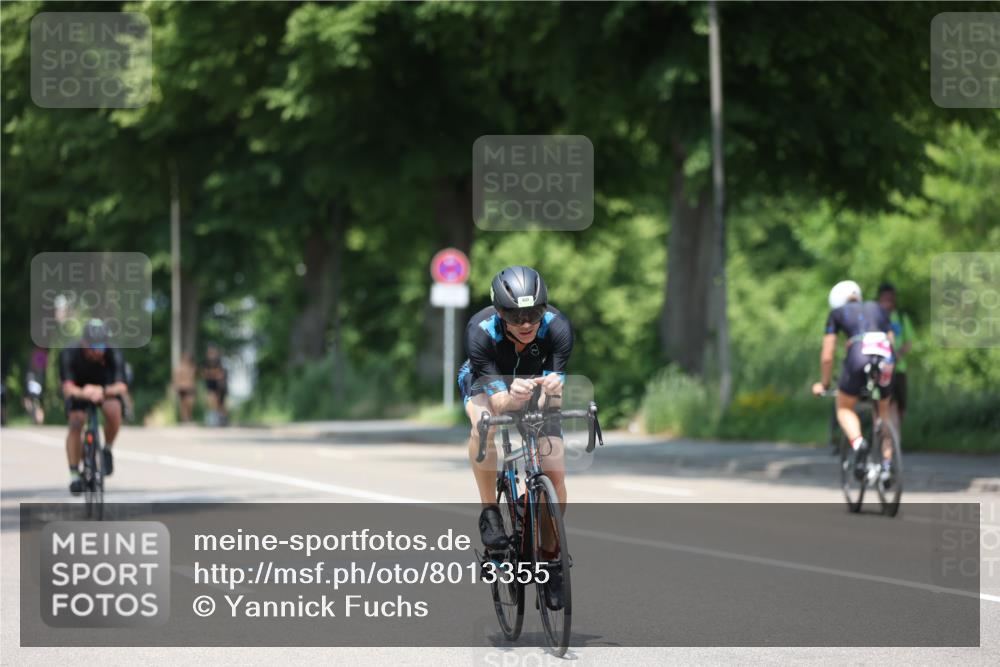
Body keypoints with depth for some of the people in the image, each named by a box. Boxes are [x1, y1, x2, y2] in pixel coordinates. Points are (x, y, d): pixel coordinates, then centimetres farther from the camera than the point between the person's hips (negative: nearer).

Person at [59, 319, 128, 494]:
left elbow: (121, 386, -38)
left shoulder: (114, 355, -28)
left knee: (114, 408, -33)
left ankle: (108, 450, -9)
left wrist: (102, 391, -60)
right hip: (79, 392, 0)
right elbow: (67, 387, -37)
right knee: (75, 424, -25)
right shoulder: (70, 354, -29)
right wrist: (83, 393, -60)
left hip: (107, 391, 0)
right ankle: (74, 474, -13)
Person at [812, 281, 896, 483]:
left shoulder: (837, 313, 22)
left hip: (858, 356, -3)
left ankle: (858, 443, -14)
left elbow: (827, 356, 20)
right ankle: (886, 465, 13)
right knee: (883, 412, 25)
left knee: (844, 409, 18)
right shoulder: (877, 309, 30)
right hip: (885, 360, 3)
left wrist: (823, 384, 32)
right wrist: (886, 367, 41)